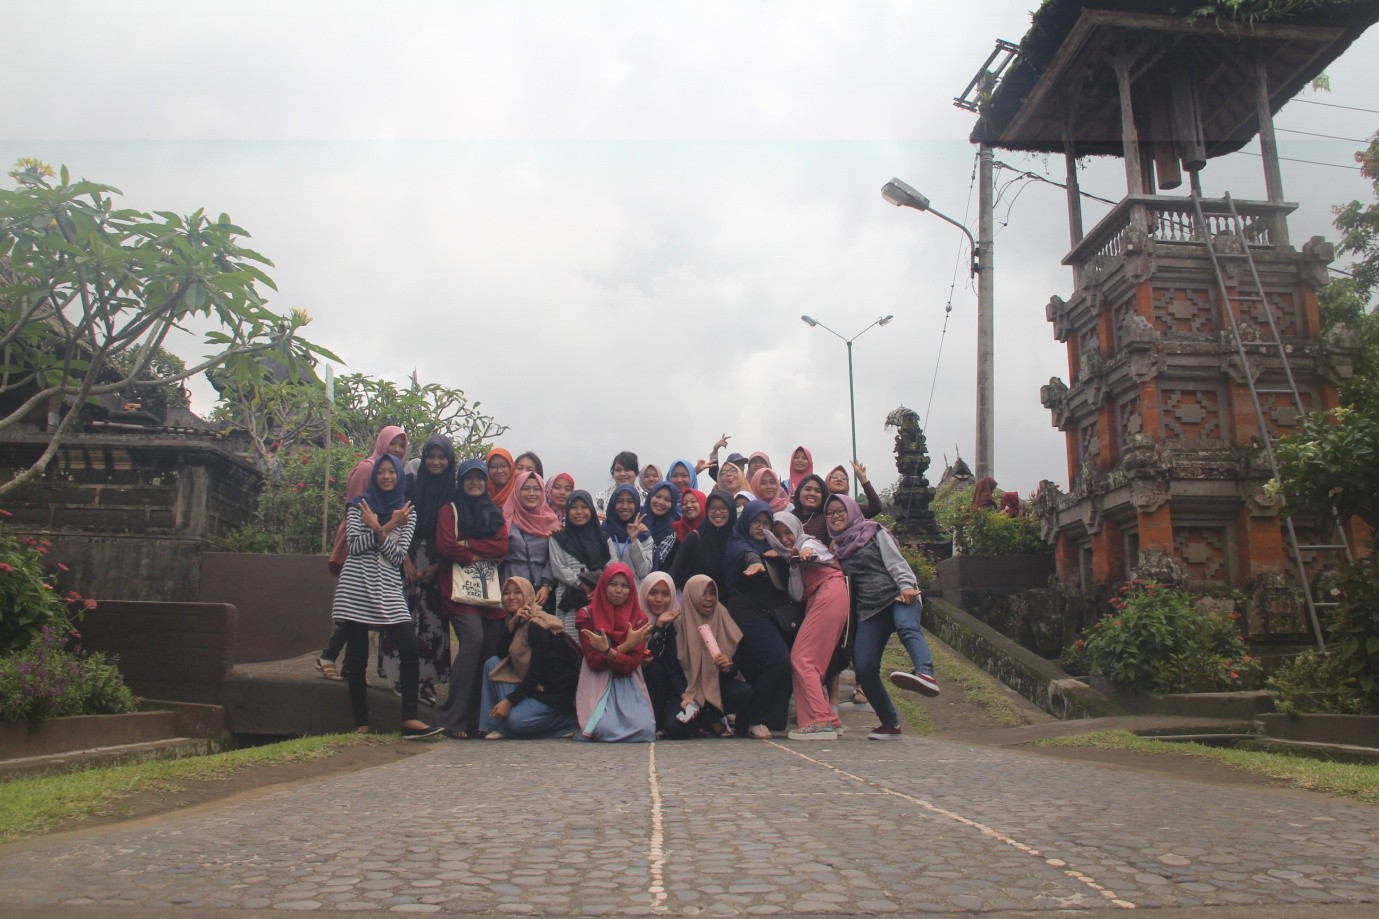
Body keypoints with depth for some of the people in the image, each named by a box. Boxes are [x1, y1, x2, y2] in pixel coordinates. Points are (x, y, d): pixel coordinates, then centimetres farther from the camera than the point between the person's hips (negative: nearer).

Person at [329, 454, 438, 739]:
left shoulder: (407, 513, 12)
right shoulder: (359, 505, 8)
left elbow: (399, 556, 1)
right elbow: (355, 546, -5)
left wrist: (377, 529, -11)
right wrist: (387, 527, -12)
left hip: (388, 589, 2)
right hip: (356, 587, -1)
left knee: (410, 648, -12)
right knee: (357, 657, 0)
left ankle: (409, 719, -10)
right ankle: (361, 724, 7)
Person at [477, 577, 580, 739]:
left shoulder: (537, 625, -17)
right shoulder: (515, 622, 11)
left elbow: (537, 672, -20)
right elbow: (501, 654, -1)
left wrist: (509, 701, -20)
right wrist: (512, 624, -14)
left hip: (556, 690, -9)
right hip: (532, 683, 9)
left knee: (517, 721, -27)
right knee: (492, 663, -1)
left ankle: (571, 721, -7)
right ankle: (496, 725, -4)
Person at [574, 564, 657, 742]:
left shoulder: (640, 619, 2)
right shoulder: (587, 615, -2)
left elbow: (631, 664, -9)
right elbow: (594, 662, -9)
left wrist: (608, 651, -28)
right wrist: (625, 646, -18)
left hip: (629, 684, 2)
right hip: (598, 684, -2)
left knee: (645, 730, -24)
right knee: (605, 729, -29)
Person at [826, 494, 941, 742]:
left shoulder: (874, 532, 11)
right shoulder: (838, 547, 25)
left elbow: (895, 561, 1)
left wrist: (906, 585, -19)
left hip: (897, 597, -4)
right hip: (869, 609, 4)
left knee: (907, 627, -37)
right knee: (863, 669, -11)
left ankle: (926, 675, -64)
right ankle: (890, 723, 4)